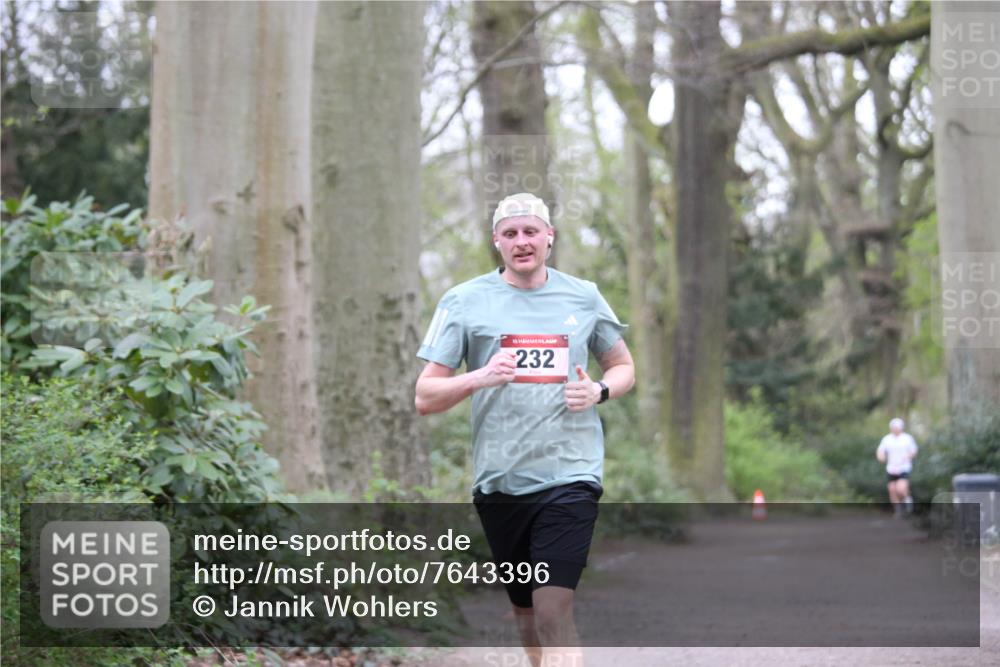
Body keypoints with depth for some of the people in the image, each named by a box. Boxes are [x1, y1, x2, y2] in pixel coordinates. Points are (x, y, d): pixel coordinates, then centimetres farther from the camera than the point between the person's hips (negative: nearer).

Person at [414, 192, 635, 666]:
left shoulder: (583, 297, 7)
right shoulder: (464, 301, 3)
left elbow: (624, 367, 21)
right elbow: (425, 397, 1)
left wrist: (598, 391, -2)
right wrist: (478, 379, -17)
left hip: (570, 473, -1)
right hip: (497, 481, 1)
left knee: (554, 609, -15)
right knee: (525, 609, 11)